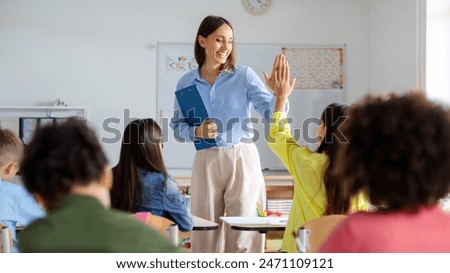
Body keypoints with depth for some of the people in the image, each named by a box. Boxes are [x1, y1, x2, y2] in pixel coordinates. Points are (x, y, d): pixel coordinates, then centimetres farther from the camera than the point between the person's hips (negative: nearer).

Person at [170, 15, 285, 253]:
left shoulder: (244, 76, 1)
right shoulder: (186, 83, 6)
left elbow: (270, 111, -9)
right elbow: (178, 128, 9)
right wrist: (197, 132, -11)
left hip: (243, 159, -2)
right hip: (206, 161, 2)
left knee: (244, 232, -3)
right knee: (206, 230, 5)